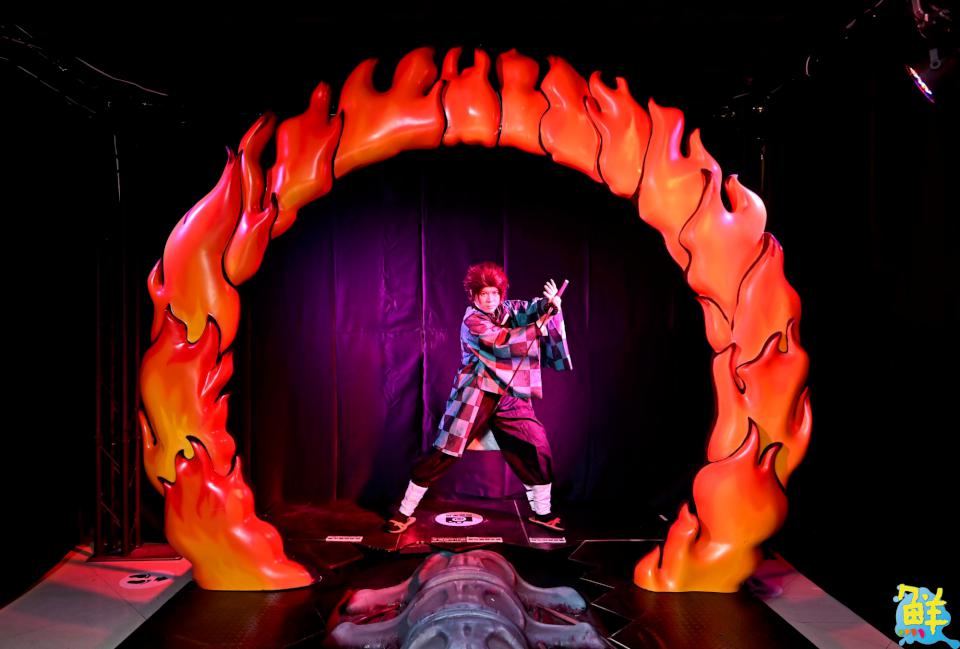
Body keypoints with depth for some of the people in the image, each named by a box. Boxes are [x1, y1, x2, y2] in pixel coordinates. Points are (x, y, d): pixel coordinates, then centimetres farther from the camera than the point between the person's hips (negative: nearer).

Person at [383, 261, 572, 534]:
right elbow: (502, 341, -23)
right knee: (443, 453, -3)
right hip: (475, 396, -5)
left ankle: (542, 512, 18)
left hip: (510, 397, 5)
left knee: (537, 447, 0)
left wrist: (549, 304, -31)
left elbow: (532, 310, -9)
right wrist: (539, 327, -22)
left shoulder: (507, 309, 7)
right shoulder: (472, 320, -10)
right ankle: (405, 512, 8)